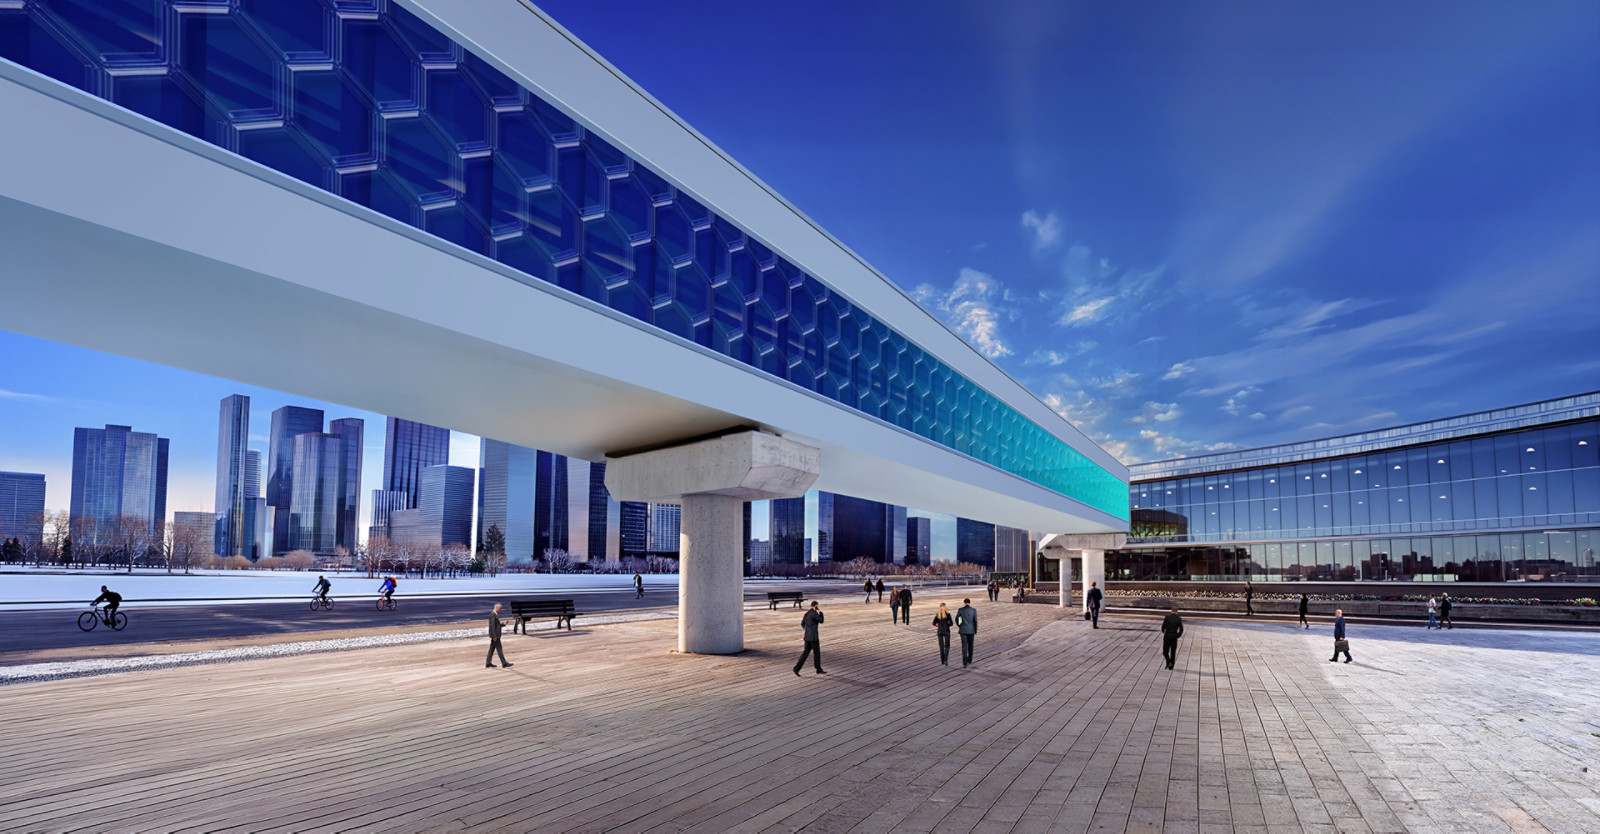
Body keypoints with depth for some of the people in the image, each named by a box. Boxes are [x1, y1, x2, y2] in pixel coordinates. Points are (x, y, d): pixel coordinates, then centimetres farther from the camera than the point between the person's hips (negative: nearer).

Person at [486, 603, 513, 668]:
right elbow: (492, 626, -22)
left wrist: (503, 624, 7)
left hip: (496, 635, 10)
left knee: (492, 649, 12)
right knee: (499, 649, -6)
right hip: (495, 636, -10)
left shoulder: (495, 615, 15)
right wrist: (494, 636, -24)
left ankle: (488, 663, 16)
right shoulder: (492, 615, -17)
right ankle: (504, 664, -3)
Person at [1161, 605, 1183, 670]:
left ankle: (1168, 662, -12)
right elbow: (1181, 629, -9)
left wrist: (1163, 632, 20)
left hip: (1167, 636, -1)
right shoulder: (1179, 619, -5)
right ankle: (1171, 666, 14)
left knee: (1165, 651, 10)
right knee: (1173, 652, 12)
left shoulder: (1167, 617, -7)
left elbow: (1163, 626, -1)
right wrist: (1177, 636, 8)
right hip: (1174, 638, 1)